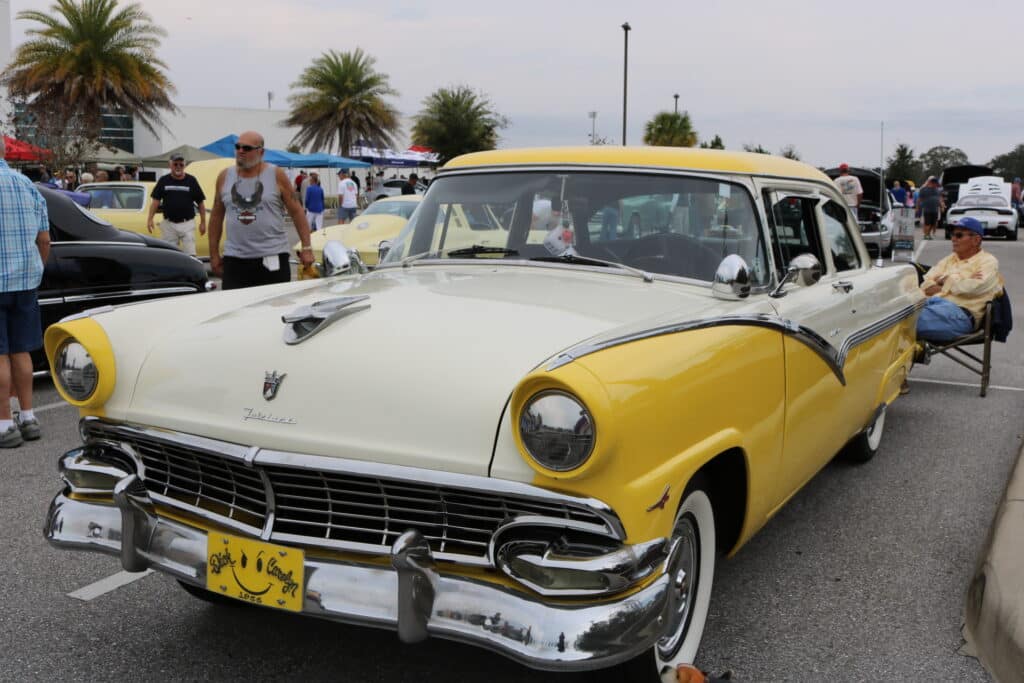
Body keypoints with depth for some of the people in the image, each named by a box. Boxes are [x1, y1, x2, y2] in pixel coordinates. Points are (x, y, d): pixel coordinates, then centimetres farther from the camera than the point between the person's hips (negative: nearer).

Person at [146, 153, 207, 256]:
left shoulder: (191, 180, 2)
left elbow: (201, 202, 4)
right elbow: (156, 200, 6)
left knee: (190, 254, -9)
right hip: (168, 224, 2)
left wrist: (203, 222, 1)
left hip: (187, 224, -2)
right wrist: (150, 219, -3)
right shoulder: (164, 180, 6)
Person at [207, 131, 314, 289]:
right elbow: (216, 217, 15)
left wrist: (306, 248, -4)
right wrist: (214, 254, 12)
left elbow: (296, 212, 2)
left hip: (272, 258, -2)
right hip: (235, 259, 2)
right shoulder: (224, 177, 9)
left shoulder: (276, 175, 1)